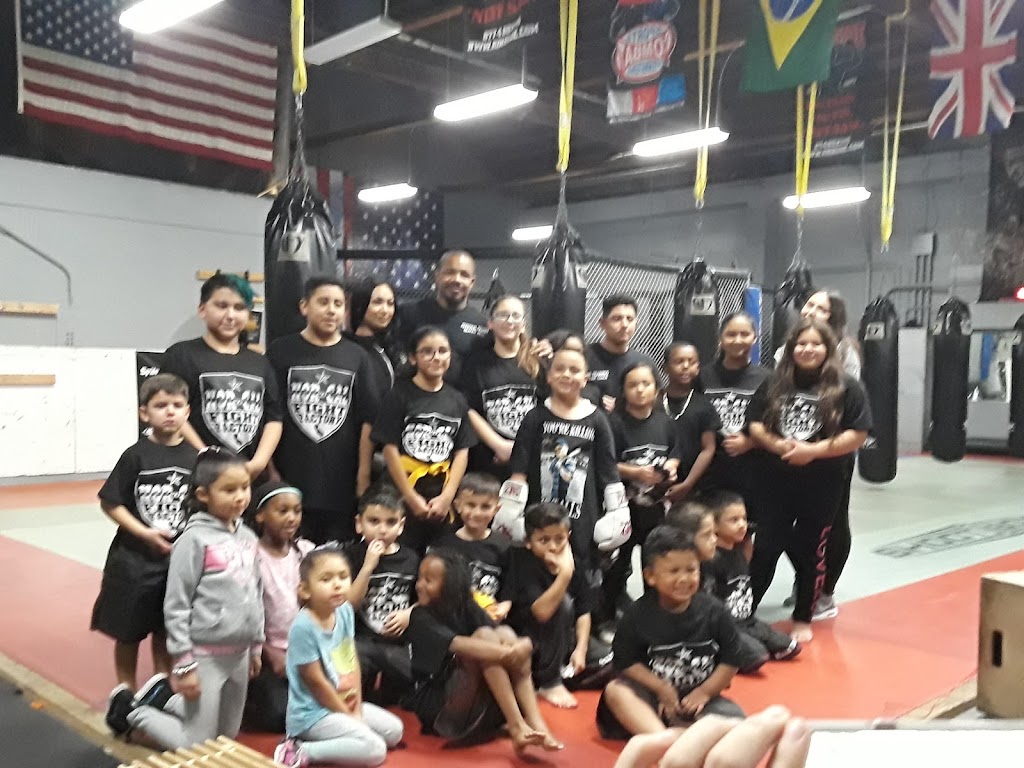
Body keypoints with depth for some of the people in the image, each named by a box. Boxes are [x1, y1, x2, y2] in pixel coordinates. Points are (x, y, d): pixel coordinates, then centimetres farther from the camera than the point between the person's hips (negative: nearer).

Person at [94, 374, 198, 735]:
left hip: (180, 560, 2)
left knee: (168, 632, 15)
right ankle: (125, 693, 30)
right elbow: (109, 502, -8)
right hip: (134, 559, -2)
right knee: (129, 633, 12)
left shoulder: (195, 458, -3)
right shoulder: (136, 455, -10)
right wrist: (145, 533, -16)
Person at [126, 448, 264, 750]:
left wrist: (256, 645, 16)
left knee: (227, 736, 20)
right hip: (206, 655, -7)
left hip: (240, 652, 7)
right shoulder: (195, 540, -17)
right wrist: (184, 664, -14)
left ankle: (164, 701, 36)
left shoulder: (248, 538, 2)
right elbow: (175, 606, -15)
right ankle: (137, 715, 25)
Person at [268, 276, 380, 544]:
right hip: (288, 479, -1)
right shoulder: (281, 351, 4)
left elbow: (367, 420, 7)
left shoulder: (356, 357, 9)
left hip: (342, 483, 2)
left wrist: (364, 473, 1)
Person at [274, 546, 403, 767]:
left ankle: (338, 738, 13)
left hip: (347, 703, 8)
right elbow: (316, 682, -20)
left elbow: (353, 660, 3)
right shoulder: (303, 626, -26)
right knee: (375, 750, -18)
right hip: (313, 712, -8)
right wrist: (348, 716, -11)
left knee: (394, 731, 14)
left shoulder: (345, 611, -4)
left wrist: (357, 709, -2)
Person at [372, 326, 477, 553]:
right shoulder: (399, 395, -2)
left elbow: (462, 452, 7)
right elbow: (390, 449, -6)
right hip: (402, 499, -3)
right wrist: (411, 498, -9)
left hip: (443, 502, 3)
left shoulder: (457, 400, 10)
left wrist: (447, 496, -5)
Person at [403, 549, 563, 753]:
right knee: (484, 635, -23)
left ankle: (535, 721, -28)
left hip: (482, 698, 5)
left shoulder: (468, 608, 5)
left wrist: (521, 646, -30)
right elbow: (459, 645, -28)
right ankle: (516, 725, -30)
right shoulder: (421, 617, -10)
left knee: (505, 634, -17)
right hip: (436, 701, -5)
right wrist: (509, 653, -34)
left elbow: (505, 641, -7)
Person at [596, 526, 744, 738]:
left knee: (734, 719, -27)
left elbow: (730, 661, 0)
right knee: (615, 690, -30)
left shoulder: (714, 611, -5)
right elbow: (626, 661, -6)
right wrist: (661, 688, -15)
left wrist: (704, 692, -9)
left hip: (700, 696, 1)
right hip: (654, 693, 0)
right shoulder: (637, 614, -7)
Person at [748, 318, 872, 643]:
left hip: (822, 486, -1)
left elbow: (857, 436, -10)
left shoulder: (846, 387, -6)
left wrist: (813, 450, -19)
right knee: (765, 548, 4)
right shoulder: (775, 384, 3)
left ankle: (803, 619, 26)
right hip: (777, 482, 2)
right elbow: (754, 424, 4)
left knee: (811, 551, 10)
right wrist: (776, 444, -15)